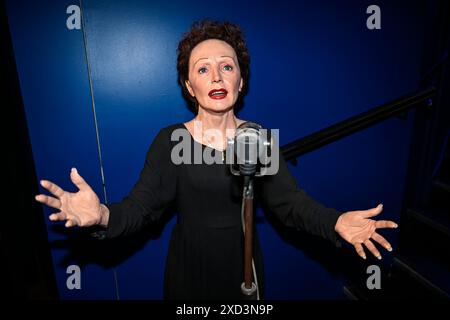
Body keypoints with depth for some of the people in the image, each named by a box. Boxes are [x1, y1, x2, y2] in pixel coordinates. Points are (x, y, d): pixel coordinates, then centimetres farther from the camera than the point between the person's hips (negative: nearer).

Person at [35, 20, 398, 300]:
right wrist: (103, 215, -37)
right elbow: (141, 206, -15)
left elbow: (291, 202, -10)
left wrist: (336, 222, -28)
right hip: (189, 267, -1)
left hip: (243, 266, 2)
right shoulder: (170, 140, -13)